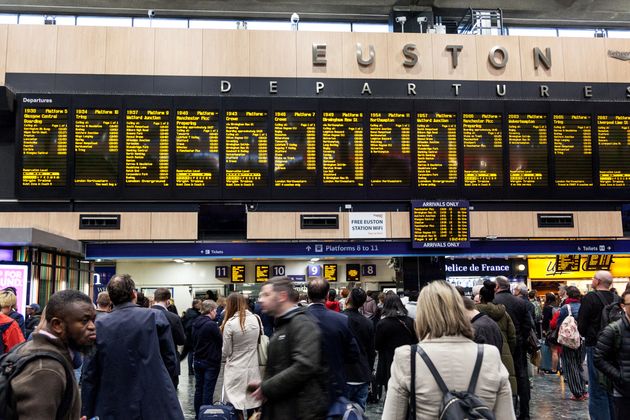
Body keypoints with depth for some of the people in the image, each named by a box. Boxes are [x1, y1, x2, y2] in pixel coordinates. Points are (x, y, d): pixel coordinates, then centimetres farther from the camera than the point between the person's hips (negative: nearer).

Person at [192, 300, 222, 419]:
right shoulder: (211, 325, -19)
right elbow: (221, 342, -12)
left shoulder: (196, 323, 4)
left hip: (198, 360, 7)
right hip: (211, 362, -7)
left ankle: (198, 415, 21)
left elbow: (193, 342, 13)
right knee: (208, 391, -1)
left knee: (198, 389, 13)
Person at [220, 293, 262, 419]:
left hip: (236, 371, -4)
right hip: (253, 369, 4)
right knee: (253, 404, 12)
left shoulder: (230, 323, -13)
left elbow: (226, 352, -6)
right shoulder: (256, 319, -2)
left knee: (238, 407, 5)